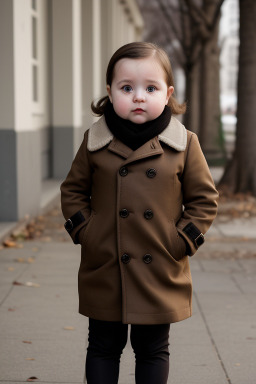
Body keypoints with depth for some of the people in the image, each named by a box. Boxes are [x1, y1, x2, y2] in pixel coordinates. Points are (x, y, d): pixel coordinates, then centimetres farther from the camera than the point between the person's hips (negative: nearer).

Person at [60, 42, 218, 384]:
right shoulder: (95, 141, -2)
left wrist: (182, 241, -7)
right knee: (103, 348, 13)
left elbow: (205, 199, 2)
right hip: (103, 274, 1)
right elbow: (73, 191, 9)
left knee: (153, 351, 13)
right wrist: (84, 232, -3)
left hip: (162, 275, 0)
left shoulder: (185, 144, -4)